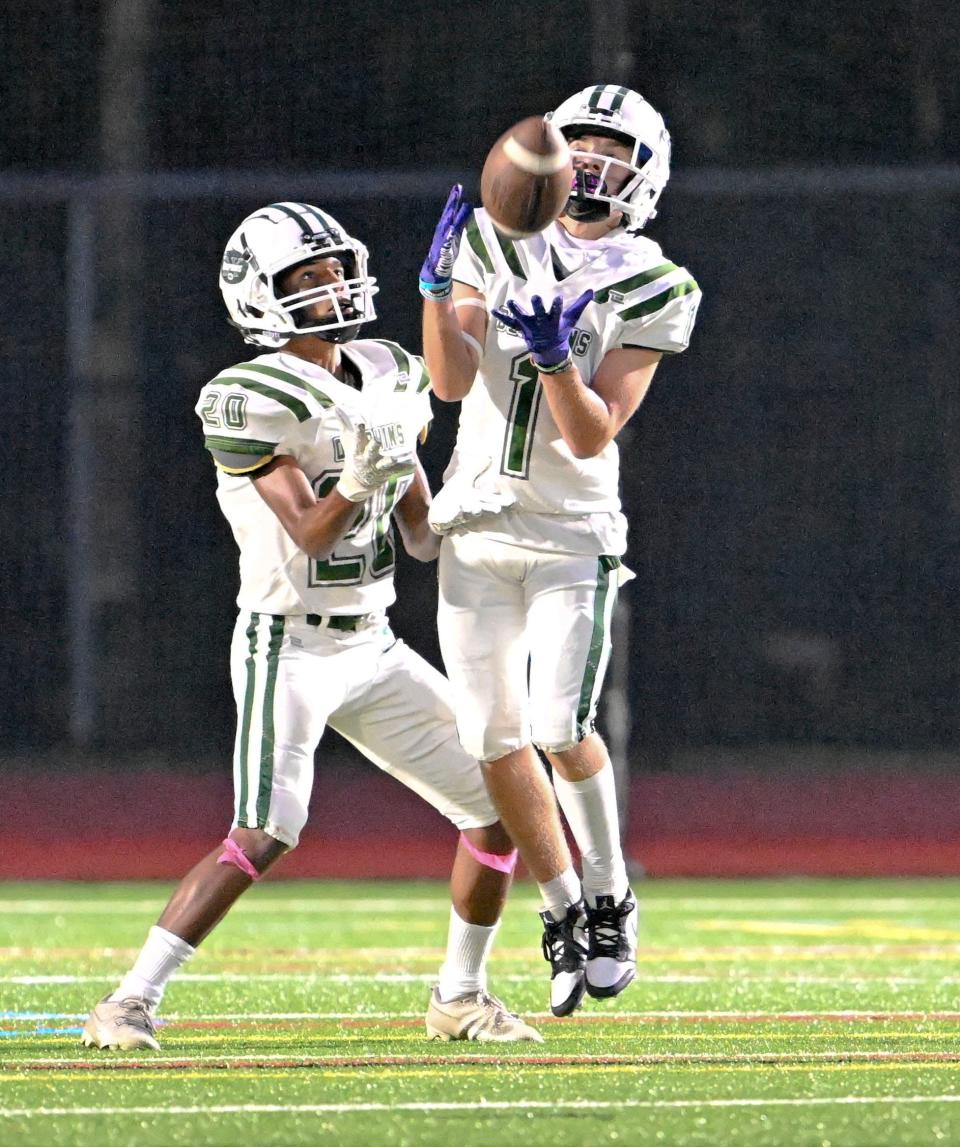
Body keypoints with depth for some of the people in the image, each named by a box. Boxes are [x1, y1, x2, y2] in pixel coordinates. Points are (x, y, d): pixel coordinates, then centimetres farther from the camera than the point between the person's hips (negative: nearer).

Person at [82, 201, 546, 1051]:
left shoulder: (385, 377, 8)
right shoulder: (252, 401, -14)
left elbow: (424, 534, 14)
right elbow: (310, 535, -21)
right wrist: (362, 476, -38)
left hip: (375, 652, 7)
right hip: (288, 649, -7)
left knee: (499, 808, 4)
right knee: (266, 837, -22)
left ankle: (460, 999, 18)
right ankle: (132, 1002, -17)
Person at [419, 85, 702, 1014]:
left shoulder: (651, 293, -4)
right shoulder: (496, 245, 4)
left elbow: (593, 435, -11)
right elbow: (451, 382, -4)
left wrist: (553, 354, -27)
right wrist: (437, 285, -17)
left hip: (572, 533, -3)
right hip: (477, 527, 3)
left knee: (558, 727, -16)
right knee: (494, 738, 2)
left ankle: (609, 897, 7)